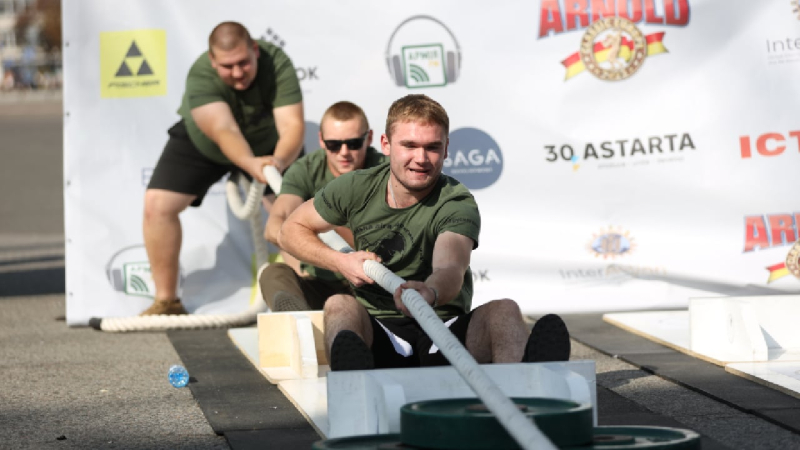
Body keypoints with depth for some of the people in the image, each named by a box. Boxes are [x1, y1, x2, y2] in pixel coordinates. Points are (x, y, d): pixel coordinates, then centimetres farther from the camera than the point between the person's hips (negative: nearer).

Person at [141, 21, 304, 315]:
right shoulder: (201, 76, -36)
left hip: (267, 144, 1)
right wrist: (251, 164, -66)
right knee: (157, 204, -15)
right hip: (201, 143, 0)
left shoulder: (277, 65, -32)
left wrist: (279, 161, -60)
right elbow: (224, 131, -47)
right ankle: (166, 301, -3)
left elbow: (292, 125, -39)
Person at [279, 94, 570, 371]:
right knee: (340, 305, -30)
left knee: (504, 310, -29)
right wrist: (341, 262, -4)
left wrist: (430, 293, -55)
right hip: (377, 335, 1)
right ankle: (354, 376, -66)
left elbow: (450, 268, -30)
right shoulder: (357, 189, 3)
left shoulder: (458, 204, -9)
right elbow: (291, 230, 16)